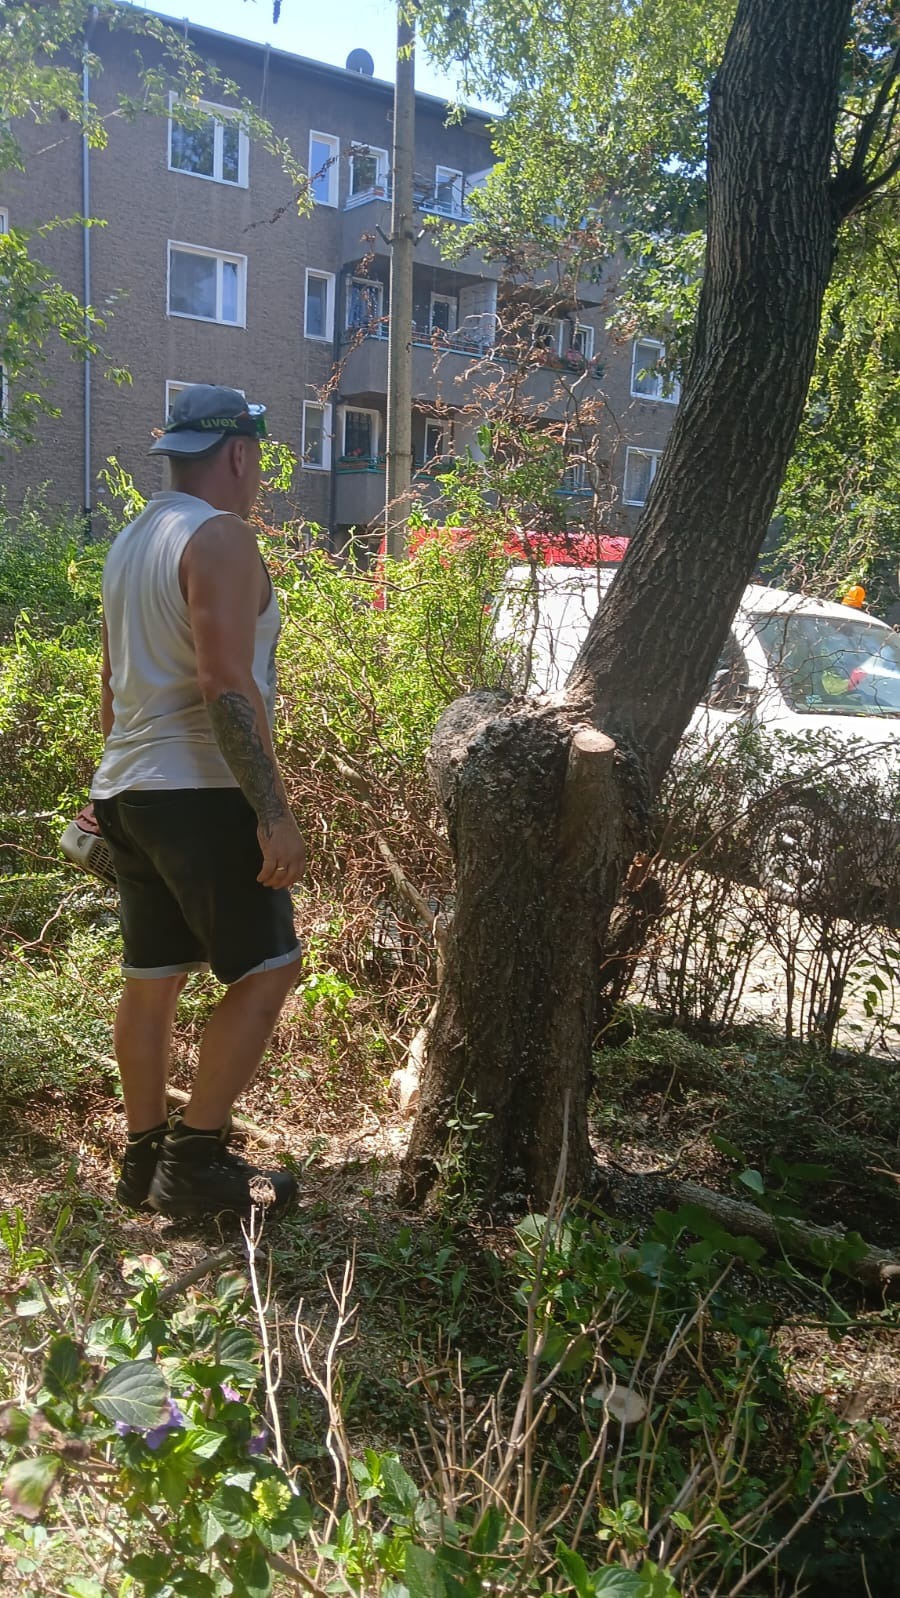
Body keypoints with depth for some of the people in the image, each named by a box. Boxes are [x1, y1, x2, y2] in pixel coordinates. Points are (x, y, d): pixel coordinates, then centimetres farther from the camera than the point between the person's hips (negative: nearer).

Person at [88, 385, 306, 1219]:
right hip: (199, 794, -10)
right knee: (265, 970, -3)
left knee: (151, 976, 13)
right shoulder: (220, 538, -12)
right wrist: (275, 814, -22)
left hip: (127, 791, 10)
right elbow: (228, 688, -22)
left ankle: (144, 1158, 21)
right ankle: (192, 1160, 0)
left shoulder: (130, 541, 17)